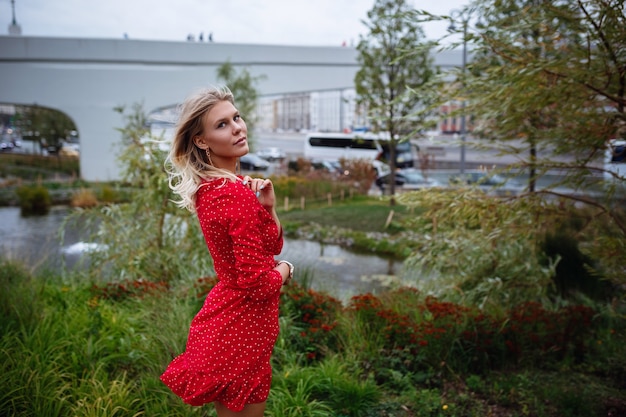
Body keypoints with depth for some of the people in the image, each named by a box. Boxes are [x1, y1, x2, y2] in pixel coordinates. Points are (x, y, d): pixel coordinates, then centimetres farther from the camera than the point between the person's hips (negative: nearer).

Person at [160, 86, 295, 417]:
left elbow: (273, 245, 8)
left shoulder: (209, 187, 4)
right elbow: (257, 283, -27)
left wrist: (267, 206, -10)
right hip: (242, 327, -9)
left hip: (223, 317, 9)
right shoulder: (238, 195, -25)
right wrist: (284, 270, -6)